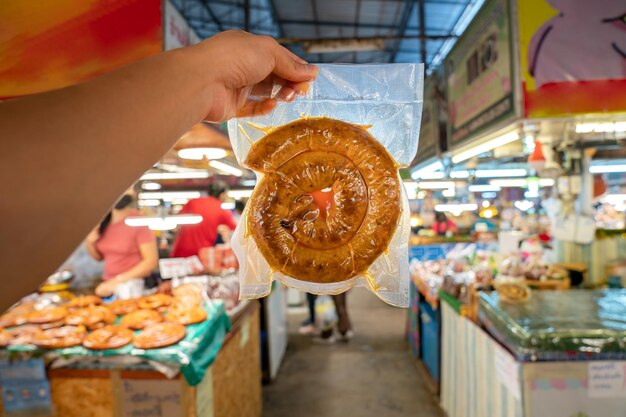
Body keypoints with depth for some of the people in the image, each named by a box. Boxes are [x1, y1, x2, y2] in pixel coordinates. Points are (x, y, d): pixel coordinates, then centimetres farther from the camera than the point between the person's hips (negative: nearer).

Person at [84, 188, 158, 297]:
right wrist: (89, 242, -5)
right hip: (108, 285, 5)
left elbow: (151, 261, -16)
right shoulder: (103, 220, 2)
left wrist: (119, 280, -18)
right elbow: (99, 257, 14)